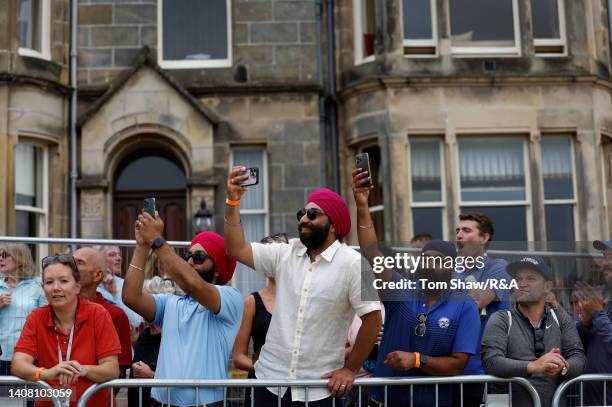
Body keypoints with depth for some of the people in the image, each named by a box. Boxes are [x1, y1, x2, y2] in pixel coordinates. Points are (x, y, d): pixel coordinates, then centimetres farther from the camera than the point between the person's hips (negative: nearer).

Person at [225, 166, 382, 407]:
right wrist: (233, 201, -9)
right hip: (270, 378, 4)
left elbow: (372, 319, -10)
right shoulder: (284, 254, 5)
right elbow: (237, 249, 0)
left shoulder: (352, 264, -9)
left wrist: (350, 369, -8)